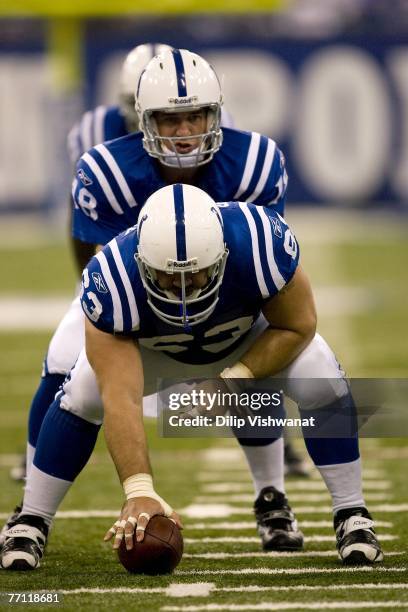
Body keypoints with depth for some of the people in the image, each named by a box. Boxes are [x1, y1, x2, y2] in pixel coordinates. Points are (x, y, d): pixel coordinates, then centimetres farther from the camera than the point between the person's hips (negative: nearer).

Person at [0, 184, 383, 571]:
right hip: (153, 347, 0)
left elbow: (297, 327, -23)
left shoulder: (261, 244, -41)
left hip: (252, 338, 0)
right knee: (81, 397, -21)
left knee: (320, 382, -23)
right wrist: (138, 492, -52)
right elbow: (121, 398, -45)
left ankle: (352, 517, -4)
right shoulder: (112, 281, -41)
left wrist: (234, 379, -34)